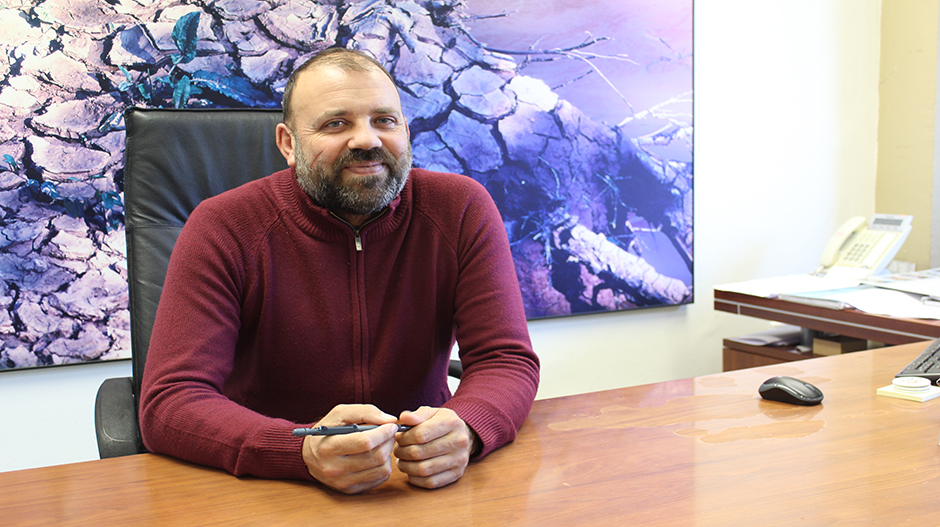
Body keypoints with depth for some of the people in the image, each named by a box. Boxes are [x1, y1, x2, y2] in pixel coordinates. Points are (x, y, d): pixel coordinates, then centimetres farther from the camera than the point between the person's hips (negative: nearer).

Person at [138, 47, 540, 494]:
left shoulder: (462, 211, -6)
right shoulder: (222, 228, -11)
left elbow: (508, 360, -7)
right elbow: (167, 406, -17)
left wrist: (463, 429, -31)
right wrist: (306, 453, -36)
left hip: (422, 489, 3)